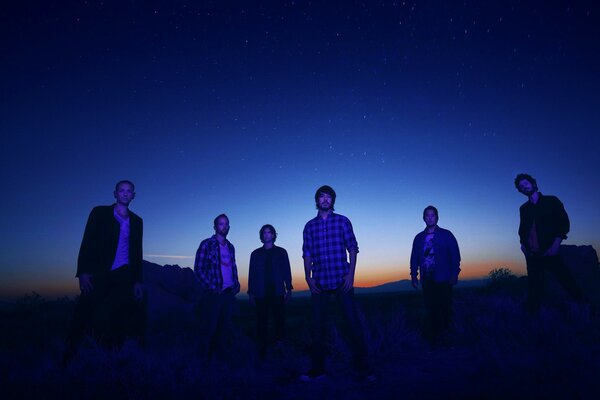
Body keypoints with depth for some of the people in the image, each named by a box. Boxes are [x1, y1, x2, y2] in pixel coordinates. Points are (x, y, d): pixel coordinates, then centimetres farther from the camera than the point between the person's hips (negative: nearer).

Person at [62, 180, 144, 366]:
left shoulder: (136, 221, 16)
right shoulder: (100, 212, 8)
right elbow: (87, 243, 1)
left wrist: (137, 281, 9)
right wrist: (83, 272, -10)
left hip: (124, 279, 3)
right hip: (99, 275, -3)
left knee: (120, 324, 2)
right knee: (82, 317, -7)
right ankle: (66, 361, 6)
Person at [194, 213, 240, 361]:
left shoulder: (230, 247, 16)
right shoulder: (207, 244, -3)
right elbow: (198, 269, -7)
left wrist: (236, 284, 5)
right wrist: (211, 287, -13)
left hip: (228, 294, 6)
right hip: (213, 294, -6)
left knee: (226, 328, 9)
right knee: (210, 328, -1)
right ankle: (205, 360, 12)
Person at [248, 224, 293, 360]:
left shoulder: (281, 252, 13)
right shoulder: (256, 254, 15)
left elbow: (286, 271, 8)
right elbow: (252, 274, 11)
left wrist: (288, 288, -2)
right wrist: (251, 293, 3)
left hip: (277, 292, -1)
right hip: (261, 293, 1)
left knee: (279, 319, -5)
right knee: (262, 322, 0)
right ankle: (262, 352, 5)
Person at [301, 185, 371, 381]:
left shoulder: (343, 221, 6)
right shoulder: (310, 226, 10)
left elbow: (352, 249, 2)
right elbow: (307, 254, 9)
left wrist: (350, 274, -9)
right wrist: (308, 278, -1)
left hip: (342, 281, -2)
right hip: (319, 283, 2)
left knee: (353, 323, -2)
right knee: (318, 326, 6)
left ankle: (361, 368, 7)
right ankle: (318, 369, 17)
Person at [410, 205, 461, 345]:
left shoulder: (446, 235, 5)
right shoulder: (419, 238, 13)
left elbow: (455, 255, 0)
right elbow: (414, 258, 12)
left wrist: (454, 274, -9)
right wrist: (414, 275, 4)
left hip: (443, 279, -3)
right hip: (427, 280, 3)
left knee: (445, 308, -2)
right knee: (431, 310, 3)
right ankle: (434, 340, 10)